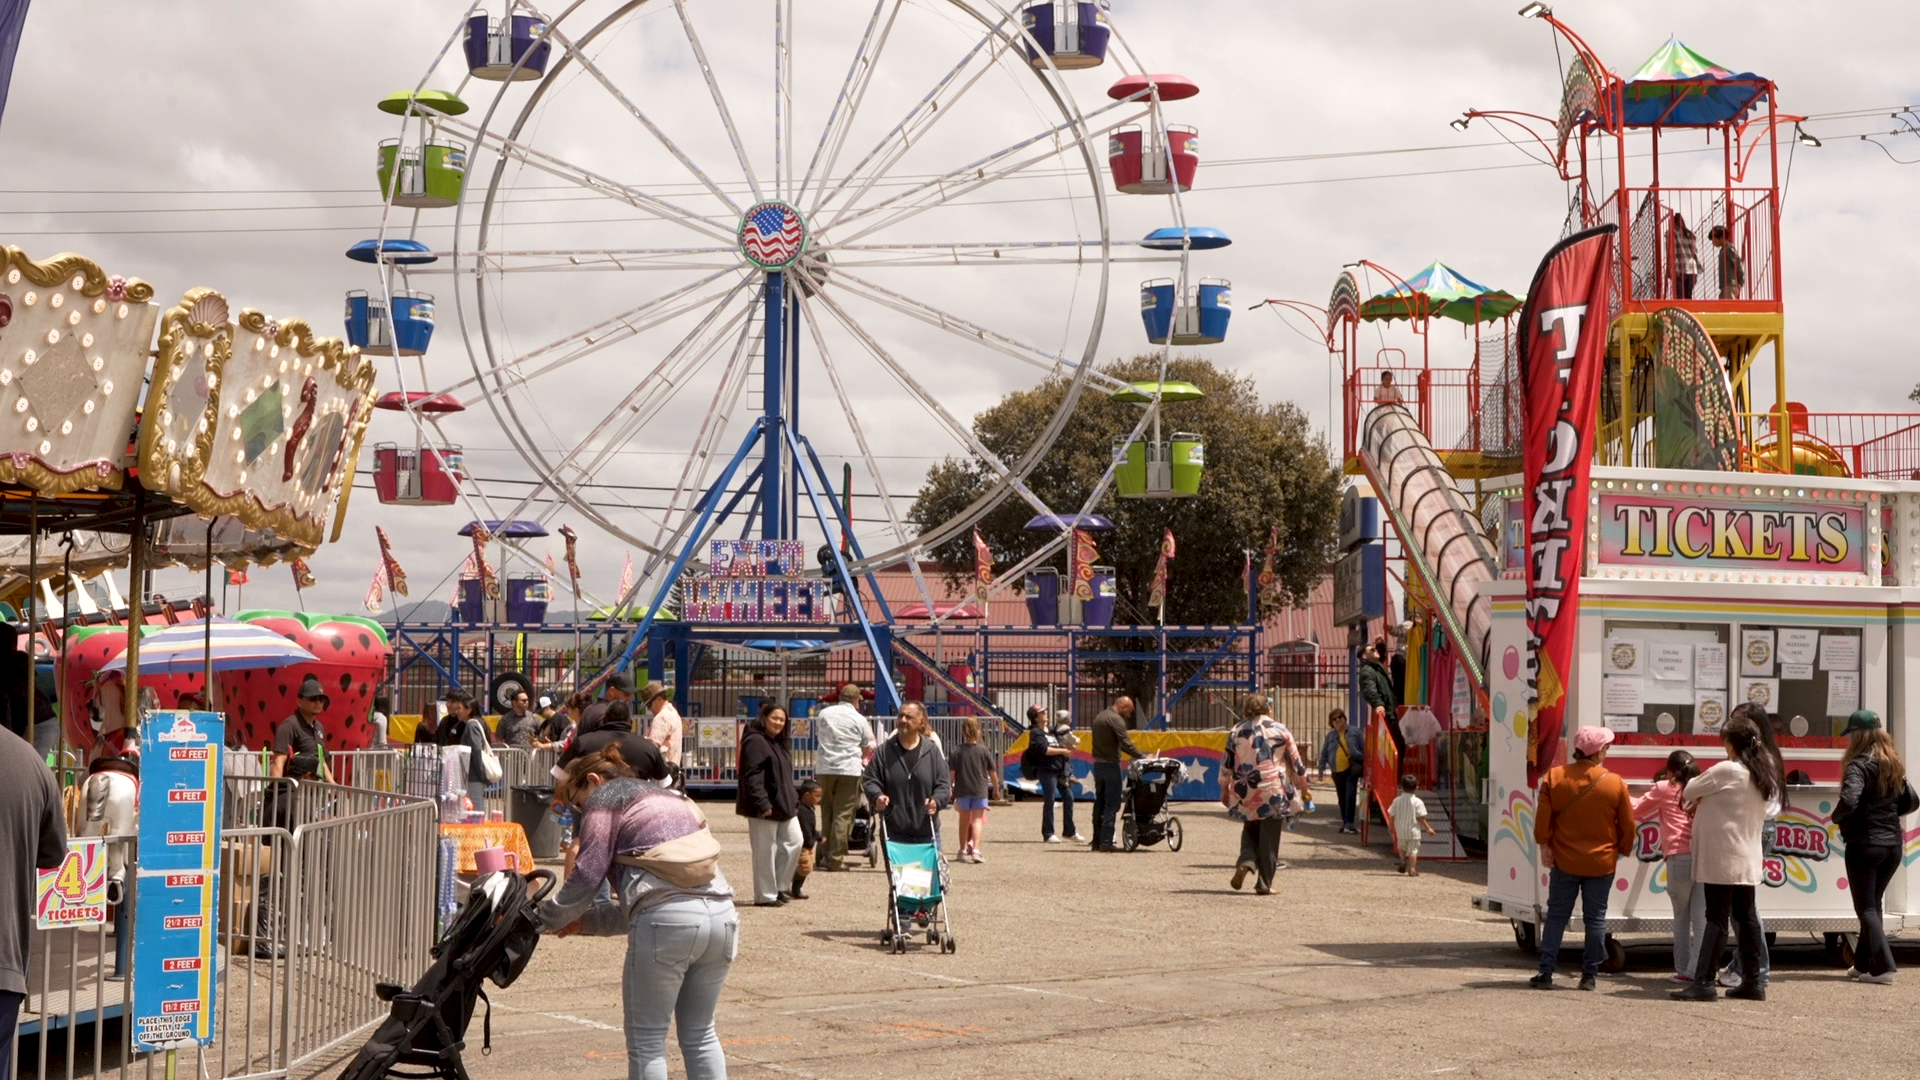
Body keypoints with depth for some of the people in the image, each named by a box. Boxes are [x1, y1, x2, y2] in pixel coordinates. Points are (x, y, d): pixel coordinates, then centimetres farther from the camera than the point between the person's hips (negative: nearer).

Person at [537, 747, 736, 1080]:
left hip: (667, 920, -7)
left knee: (646, 1041, 5)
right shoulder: (674, 798, 32)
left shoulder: (604, 798, 10)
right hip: (721, 914, 7)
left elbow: (586, 874, 2)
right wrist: (586, 920, 31)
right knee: (699, 1034, 18)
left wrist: (546, 920, 15)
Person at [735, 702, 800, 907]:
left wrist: (794, 802, 18)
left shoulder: (781, 742, 17)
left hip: (784, 805, 10)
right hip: (765, 808, -10)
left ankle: (778, 887, 19)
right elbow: (752, 776, -20)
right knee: (765, 851, -4)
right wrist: (762, 803, -26)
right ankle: (765, 895, 3)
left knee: (793, 842, 9)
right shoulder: (755, 742, -13)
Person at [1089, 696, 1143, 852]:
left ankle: (1097, 841, 14)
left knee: (1100, 803, 13)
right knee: (1111, 804, -6)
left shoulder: (1099, 717, 18)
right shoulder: (1116, 719, -12)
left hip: (1098, 764, 9)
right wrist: (1143, 757, -15)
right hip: (1110, 765, -9)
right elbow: (1125, 744, -20)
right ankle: (1106, 841, -11)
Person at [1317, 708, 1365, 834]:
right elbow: (1324, 753, 14)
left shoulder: (1354, 731, 2)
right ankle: (1345, 822, 23)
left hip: (1352, 769, -3)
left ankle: (1349, 823, -17)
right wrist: (1322, 768, 6)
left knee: (1350, 795, -15)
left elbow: (1363, 748, 5)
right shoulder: (1331, 735, 9)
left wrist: (1365, 764, 2)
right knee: (1342, 798, 10)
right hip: (1337, 771, 3)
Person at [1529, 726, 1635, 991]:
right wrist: (1622, 850, 15)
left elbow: (1543, 816, -6)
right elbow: (1627, 824, 0)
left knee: (1556, 915, 7)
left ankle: (1546, 972, 3)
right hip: (1601, 862, -1)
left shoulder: (1554, 777, -7)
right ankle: (1590, 974, 9)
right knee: (1595, 918, 8)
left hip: (1564, 860, 1)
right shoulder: (1615, 783, -8)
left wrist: (1544, 844, 5)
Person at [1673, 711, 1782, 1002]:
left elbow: (1688, 792, -6)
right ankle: (1752, 981, 14)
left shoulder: (1726, 771, -15)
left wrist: (1698, 793, 15)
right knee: (1745, 916, 11)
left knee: (1716, 917, -8)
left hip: (1723, 857, -8)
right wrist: (1706, 799, 7)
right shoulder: (1762, 771, 10)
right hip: (1748, 857, 8)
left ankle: (1704, 982, -9)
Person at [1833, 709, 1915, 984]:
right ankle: (1864, 963, 24)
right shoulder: (1893, 765, 9)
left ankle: (1882, 967, -8)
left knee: (1866, 908, 0)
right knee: (1873, 904, 18)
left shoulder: (1859, 766, -14)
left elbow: (1849, 801, -28)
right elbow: (1910, 802, 13)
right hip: (1893, 843, 7)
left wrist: (1836, 817, -9)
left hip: (1865, 844, -7)